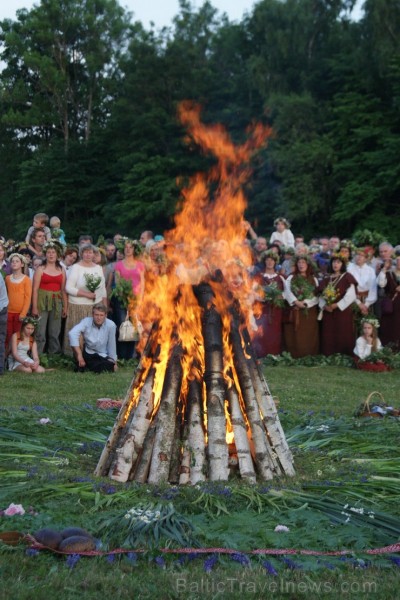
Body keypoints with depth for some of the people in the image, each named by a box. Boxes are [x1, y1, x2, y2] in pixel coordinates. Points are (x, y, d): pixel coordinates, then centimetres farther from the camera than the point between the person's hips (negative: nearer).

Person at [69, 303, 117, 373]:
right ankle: (80, 365, -10)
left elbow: (111, 345, -5)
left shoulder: (111, 325, -17)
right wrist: (79, 355, -39)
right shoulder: (87, 321, -20)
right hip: (86, 353, -1)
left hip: (102, 356, 1)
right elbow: (72, 333, -35)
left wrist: (113, 362, 2)